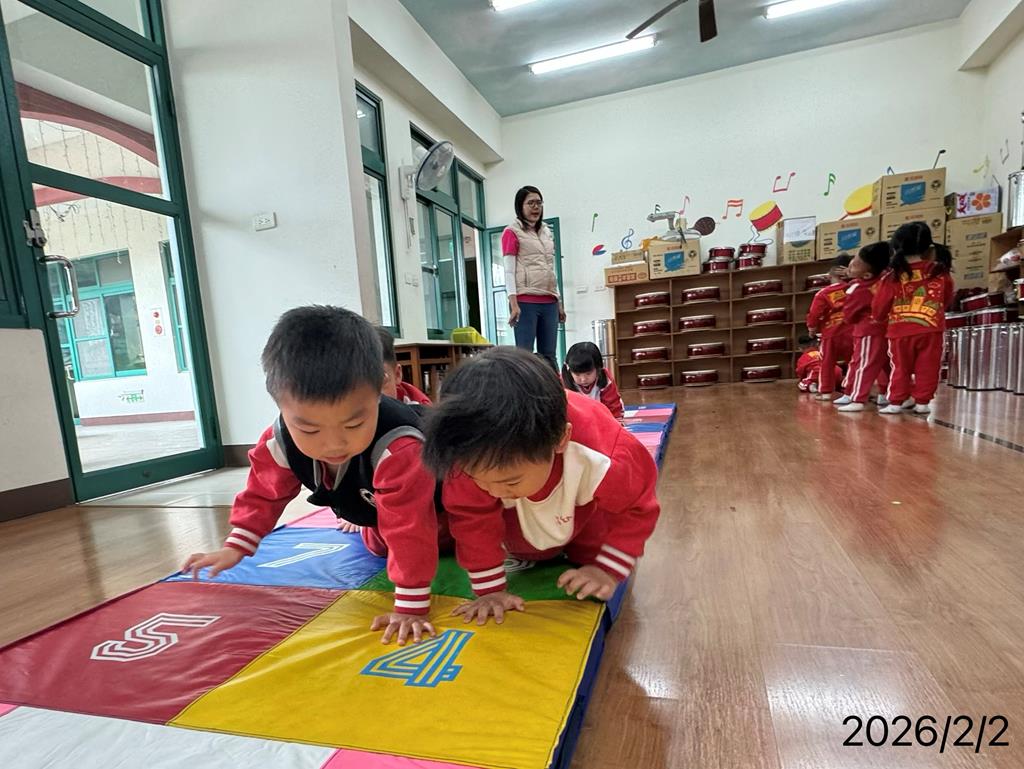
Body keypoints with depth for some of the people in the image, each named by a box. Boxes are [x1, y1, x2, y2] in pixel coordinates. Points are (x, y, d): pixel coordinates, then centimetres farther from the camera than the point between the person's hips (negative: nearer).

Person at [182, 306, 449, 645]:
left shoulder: (398, 447, -53)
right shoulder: (280, 441, -33)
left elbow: (410, 529, -47)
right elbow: (264, 492, -11)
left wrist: (411, 607, -42)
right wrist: (235, 547, -11)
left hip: (435, 503, -4)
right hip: (374, 508, 5)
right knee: (380, 548, 34)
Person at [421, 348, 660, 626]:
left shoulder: (604, 457, -45)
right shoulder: (474, 457, -41)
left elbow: (637, 507, -24)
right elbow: (472, 520, -27)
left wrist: (608, 569, -24)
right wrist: (490, 589, -24)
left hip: (584, 514, -1)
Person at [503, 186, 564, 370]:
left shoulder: (546, 232, 21)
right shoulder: (512, 232, 2)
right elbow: (509, 270, -5)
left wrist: (559, 302, 18)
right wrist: (514, 303, -16)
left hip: (548, 302, 6)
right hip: (525, 302, -6)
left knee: (548, 355, 6)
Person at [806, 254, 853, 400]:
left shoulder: (823, 294, -8)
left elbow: (814, 314, -7)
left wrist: (812, 328, 6)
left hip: (831, 333, -2)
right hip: (851, 332, 3)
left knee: (827, 364, 6)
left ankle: (826, 392, 6)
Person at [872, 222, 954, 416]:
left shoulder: (893, 278, -8)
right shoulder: (940, 273, 1)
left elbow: (878, 310, -2)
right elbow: (947, 300, 16)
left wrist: (880, 318, 20)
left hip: (901, 331, -1)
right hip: (931, 330, 1)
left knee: (901, 368, 10)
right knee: (927, 368, 9)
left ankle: (896, 402, 13)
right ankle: (922, 402, 12)